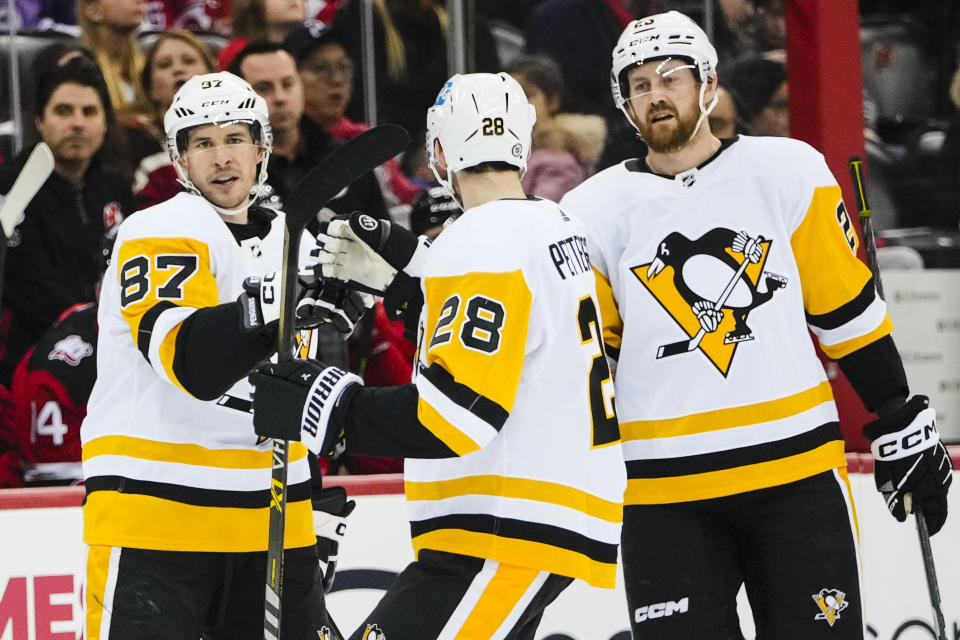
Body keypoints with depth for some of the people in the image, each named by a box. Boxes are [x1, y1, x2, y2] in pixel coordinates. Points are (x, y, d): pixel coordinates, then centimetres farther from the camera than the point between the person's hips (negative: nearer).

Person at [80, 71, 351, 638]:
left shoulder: (296, 245, 14)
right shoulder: (160, 235, -9)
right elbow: (189, 361, -26)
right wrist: (263, 310, -42)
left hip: (270, 522, 7)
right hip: (155, 512, -7)